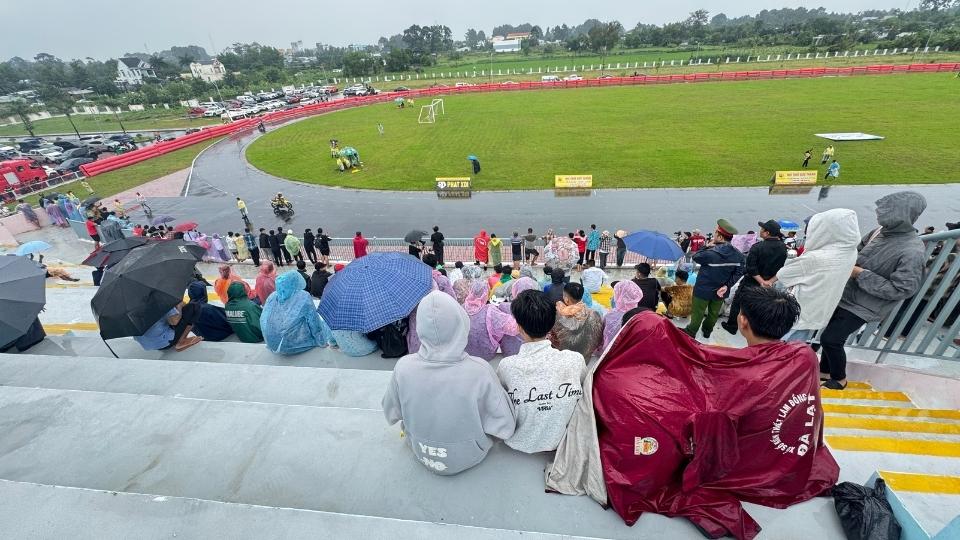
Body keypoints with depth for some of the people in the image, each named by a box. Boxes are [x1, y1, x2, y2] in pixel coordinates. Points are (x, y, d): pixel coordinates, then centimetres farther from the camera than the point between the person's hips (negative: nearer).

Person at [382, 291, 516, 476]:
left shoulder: (403, 368, -25)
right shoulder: (480, 371, -32)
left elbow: (391, 415, -6)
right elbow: (506, 428, -20)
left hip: (422, 456, 2)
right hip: (469, 457, -1)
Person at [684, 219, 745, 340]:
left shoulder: (711, 253, -30)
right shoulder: (738, 255, -10)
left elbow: (695, 257, -12)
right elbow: (738, 273, -9)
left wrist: (708, 247, -3)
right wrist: (727, 286, -9)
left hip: (703, 289, -5)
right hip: (720, 291, 5)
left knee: (697, 313, 11)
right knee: (714, 313, 23)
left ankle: (690, 333, 25)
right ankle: (707, 331, 42)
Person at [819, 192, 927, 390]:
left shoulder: (912, 252, -23)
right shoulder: (880, 232, -2)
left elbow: (901, 289, -23)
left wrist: (860, 274, -23)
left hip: (863, 306, -7)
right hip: (846, 295, 7)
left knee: (830, 338, -5)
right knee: (832, 335, 16)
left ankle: (839, 379, 19)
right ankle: (825, 371, 34)